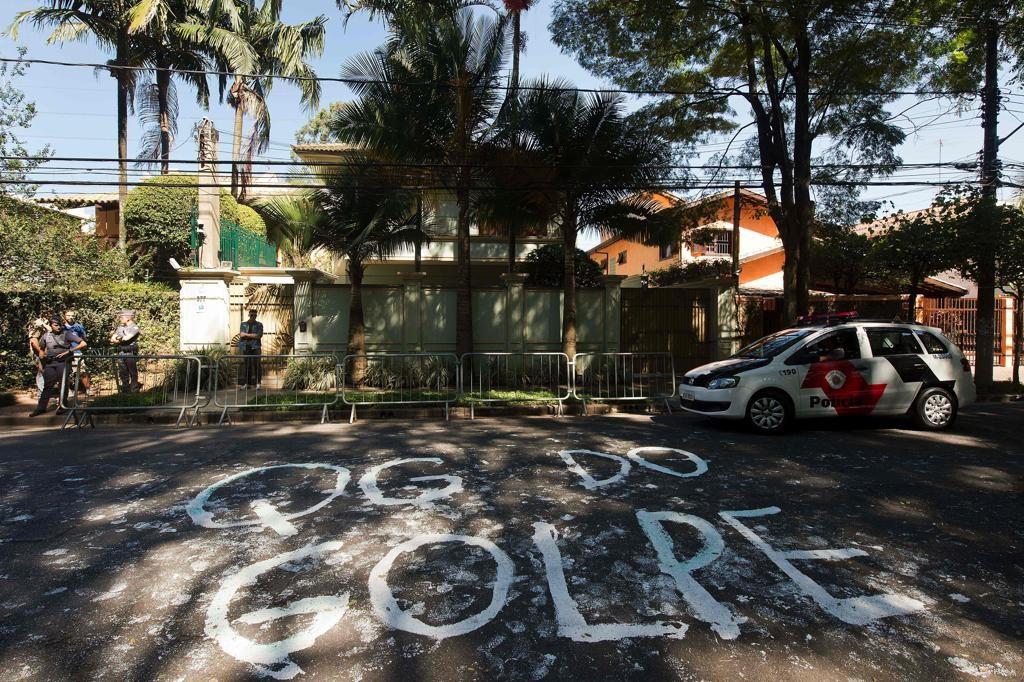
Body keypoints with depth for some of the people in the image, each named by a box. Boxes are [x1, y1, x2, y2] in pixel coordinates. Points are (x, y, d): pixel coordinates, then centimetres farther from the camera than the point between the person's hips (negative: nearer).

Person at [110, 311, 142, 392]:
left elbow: (126, 338, -17)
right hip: (121, 353, 7)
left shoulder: (134, 328, -5)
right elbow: (112, 339, 10)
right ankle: (125, 391, 21)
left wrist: (117, 340, 1)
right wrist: (121, 340, -8)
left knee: (133, 373, 0)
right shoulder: (120, 327, 15)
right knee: (123, 373, 11)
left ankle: (134, 390, 7)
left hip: (131, 353, -7)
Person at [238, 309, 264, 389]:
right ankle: (247, 383, 9)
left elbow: (259, 336, -4)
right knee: (247, 365, 3)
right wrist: (252, 335, -6)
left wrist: (246, 334, -2)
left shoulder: (259, 325, 9)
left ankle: (257, 383, -11)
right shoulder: (243, 324, 15)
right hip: (246, 347, 2)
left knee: (256, 364, -10)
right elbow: (241, 335, 2)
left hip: (256, 347, -2)